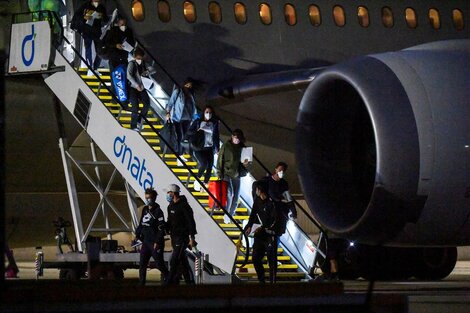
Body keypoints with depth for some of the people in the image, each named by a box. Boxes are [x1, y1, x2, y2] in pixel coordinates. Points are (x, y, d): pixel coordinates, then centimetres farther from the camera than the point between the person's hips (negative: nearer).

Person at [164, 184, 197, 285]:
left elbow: (191, 222, -15)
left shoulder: (183, 206, -13)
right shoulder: (171, 206, 13)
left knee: (174, 262, -13)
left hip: (182, 238, -9)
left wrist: (192, 238, -18)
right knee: (182, 262, 13)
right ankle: (190, 282, 21)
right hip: (174, 237, 9)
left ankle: (170, 283, -14)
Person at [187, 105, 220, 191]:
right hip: (199, 148, -3)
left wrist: (217, 148, 4)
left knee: (209, 167, -8)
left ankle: (205, 184, 5)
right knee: (204, 164, -21)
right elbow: (189, 131, 3)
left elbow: (216, 136, 11)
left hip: (209, 148, 3)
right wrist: (197, 131, -16)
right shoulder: (198, 122, 3)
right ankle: (197, 180, -1)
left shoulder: (214, 123, 9)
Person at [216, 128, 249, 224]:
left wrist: (244, 164, -4)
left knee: (236, 197, 4)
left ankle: (230, 215, 18)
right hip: (226, 173, -5)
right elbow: (220, 160, -3)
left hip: (237, 175, 5)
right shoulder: (226, 146, -4)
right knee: (229, 194, -16)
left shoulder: (242, 147, 7)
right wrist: (220, 174, -8)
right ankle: (226, 216, -6)